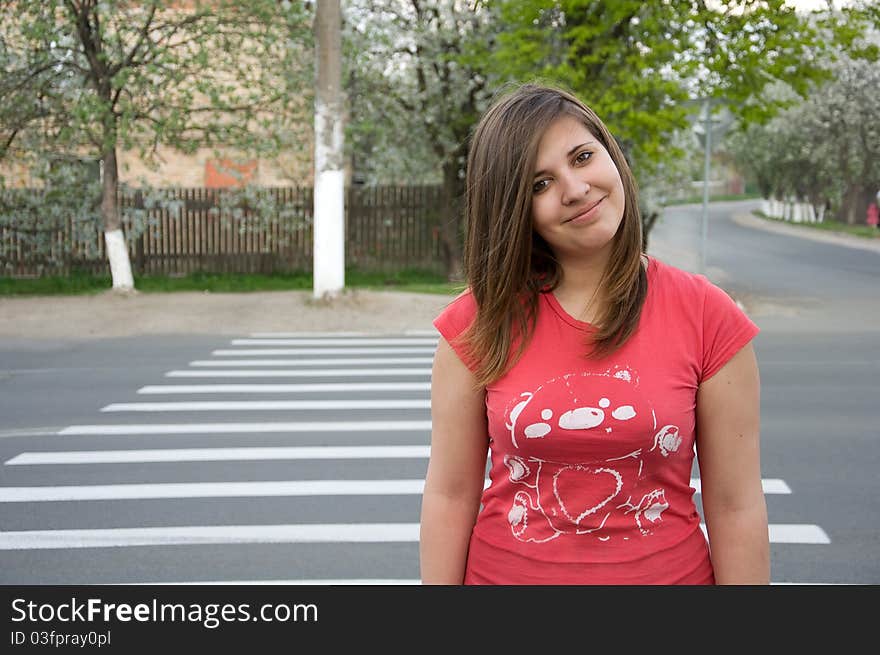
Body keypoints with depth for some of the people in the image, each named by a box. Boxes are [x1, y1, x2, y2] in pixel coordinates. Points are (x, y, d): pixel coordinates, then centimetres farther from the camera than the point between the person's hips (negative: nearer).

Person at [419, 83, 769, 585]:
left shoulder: (708, 316, -10)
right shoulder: (481, 321, -8)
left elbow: (737, 508, -8)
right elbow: (450, 495, -6)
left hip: (668, 570, 0)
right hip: (502, 571, 1)